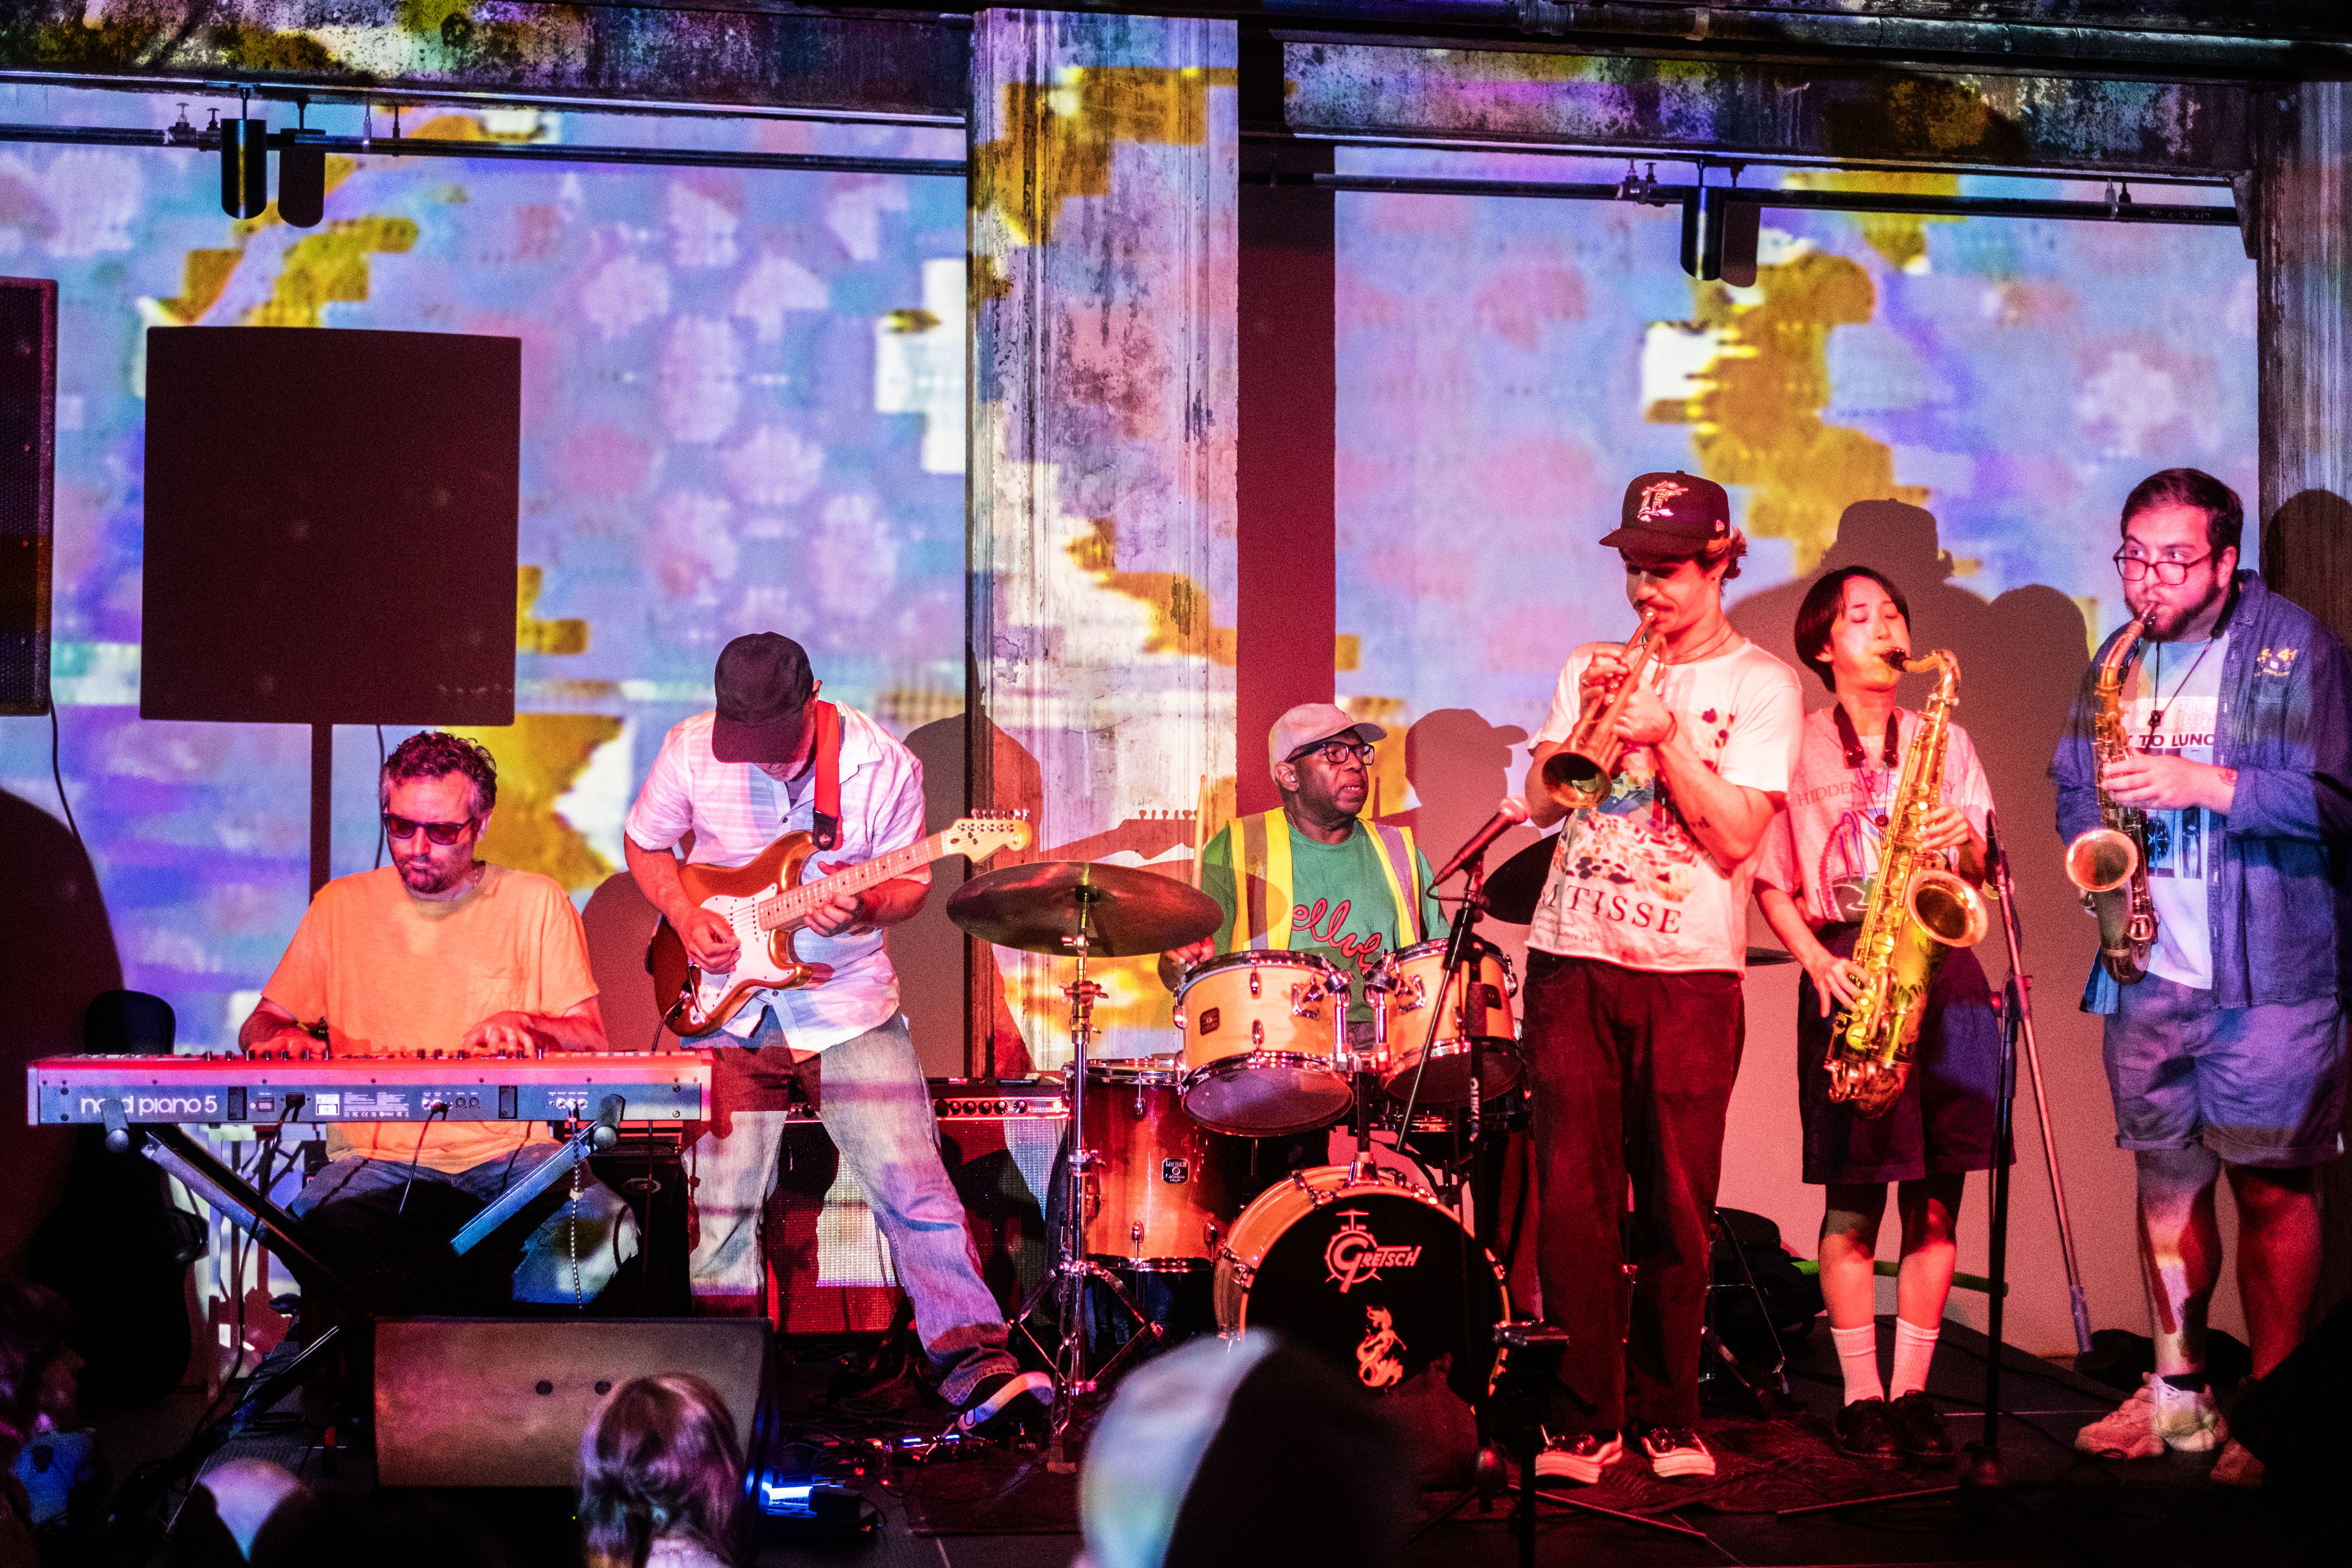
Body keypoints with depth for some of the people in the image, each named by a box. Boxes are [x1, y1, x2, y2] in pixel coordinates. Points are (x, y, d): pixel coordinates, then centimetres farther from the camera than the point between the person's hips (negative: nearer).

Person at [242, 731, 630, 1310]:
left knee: (602, 1227, -33)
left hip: (511, 1152, 0)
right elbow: (259, 1027, 17)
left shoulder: (535, 901, 9)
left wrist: (523, 1024, -15)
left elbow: (592, 1040, 7)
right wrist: (283, 1038, -8)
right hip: (377, 1159, 1)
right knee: (319, 1224, -35)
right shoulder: (342, 905, 13)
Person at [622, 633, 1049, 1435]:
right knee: (719, 1209, 3)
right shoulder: (690, 752, -9)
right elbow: (643, 842, 8)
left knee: (915, 1188, -10)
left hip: (846, 1002, -1)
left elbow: (910, 881, -1)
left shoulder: (882, 764, -12)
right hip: (724, 1005, 1)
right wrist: (686, 917, -9)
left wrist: (861, 913, -22)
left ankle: (976, 1363, -8)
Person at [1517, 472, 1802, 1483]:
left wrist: (1663, 733, -14)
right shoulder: (1591, 668, 14)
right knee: (1573, 1199, -1)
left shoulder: (1760, 685, 3)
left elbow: (1737, 836, -7)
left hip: (1690, 973, -2)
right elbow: (1540, 802, 4)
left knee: (1677, 1207, 1)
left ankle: (1667, 1415, 15)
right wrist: (1593, 715, -9)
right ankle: (1583, 1417, 7)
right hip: (1571, 957, 2)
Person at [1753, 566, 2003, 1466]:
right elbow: (1770, 884, 4)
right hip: (1848, 973, -3)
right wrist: (1818, 961, -11)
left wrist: (1964, 843, -10)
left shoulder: (1945, 742, 17)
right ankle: (1861, 1397, 5)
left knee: (1936, 1199, 0)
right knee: (1854, 1199, -4)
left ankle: (1911, 1393, 7)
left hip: (1941, 964, 3)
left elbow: (1983, 869, 12)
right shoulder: (1797, 750, 7)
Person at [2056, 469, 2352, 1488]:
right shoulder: (2116, 664, 13)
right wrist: (2094, 843, 1)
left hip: (2269, 973, -5)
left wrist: (2206, 783, -21)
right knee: (2166, 1179, 11)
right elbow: (2072, 790, 23)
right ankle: (2179, 1393, 22)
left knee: (2270, 1185, -4)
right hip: (2147, 975, 5)